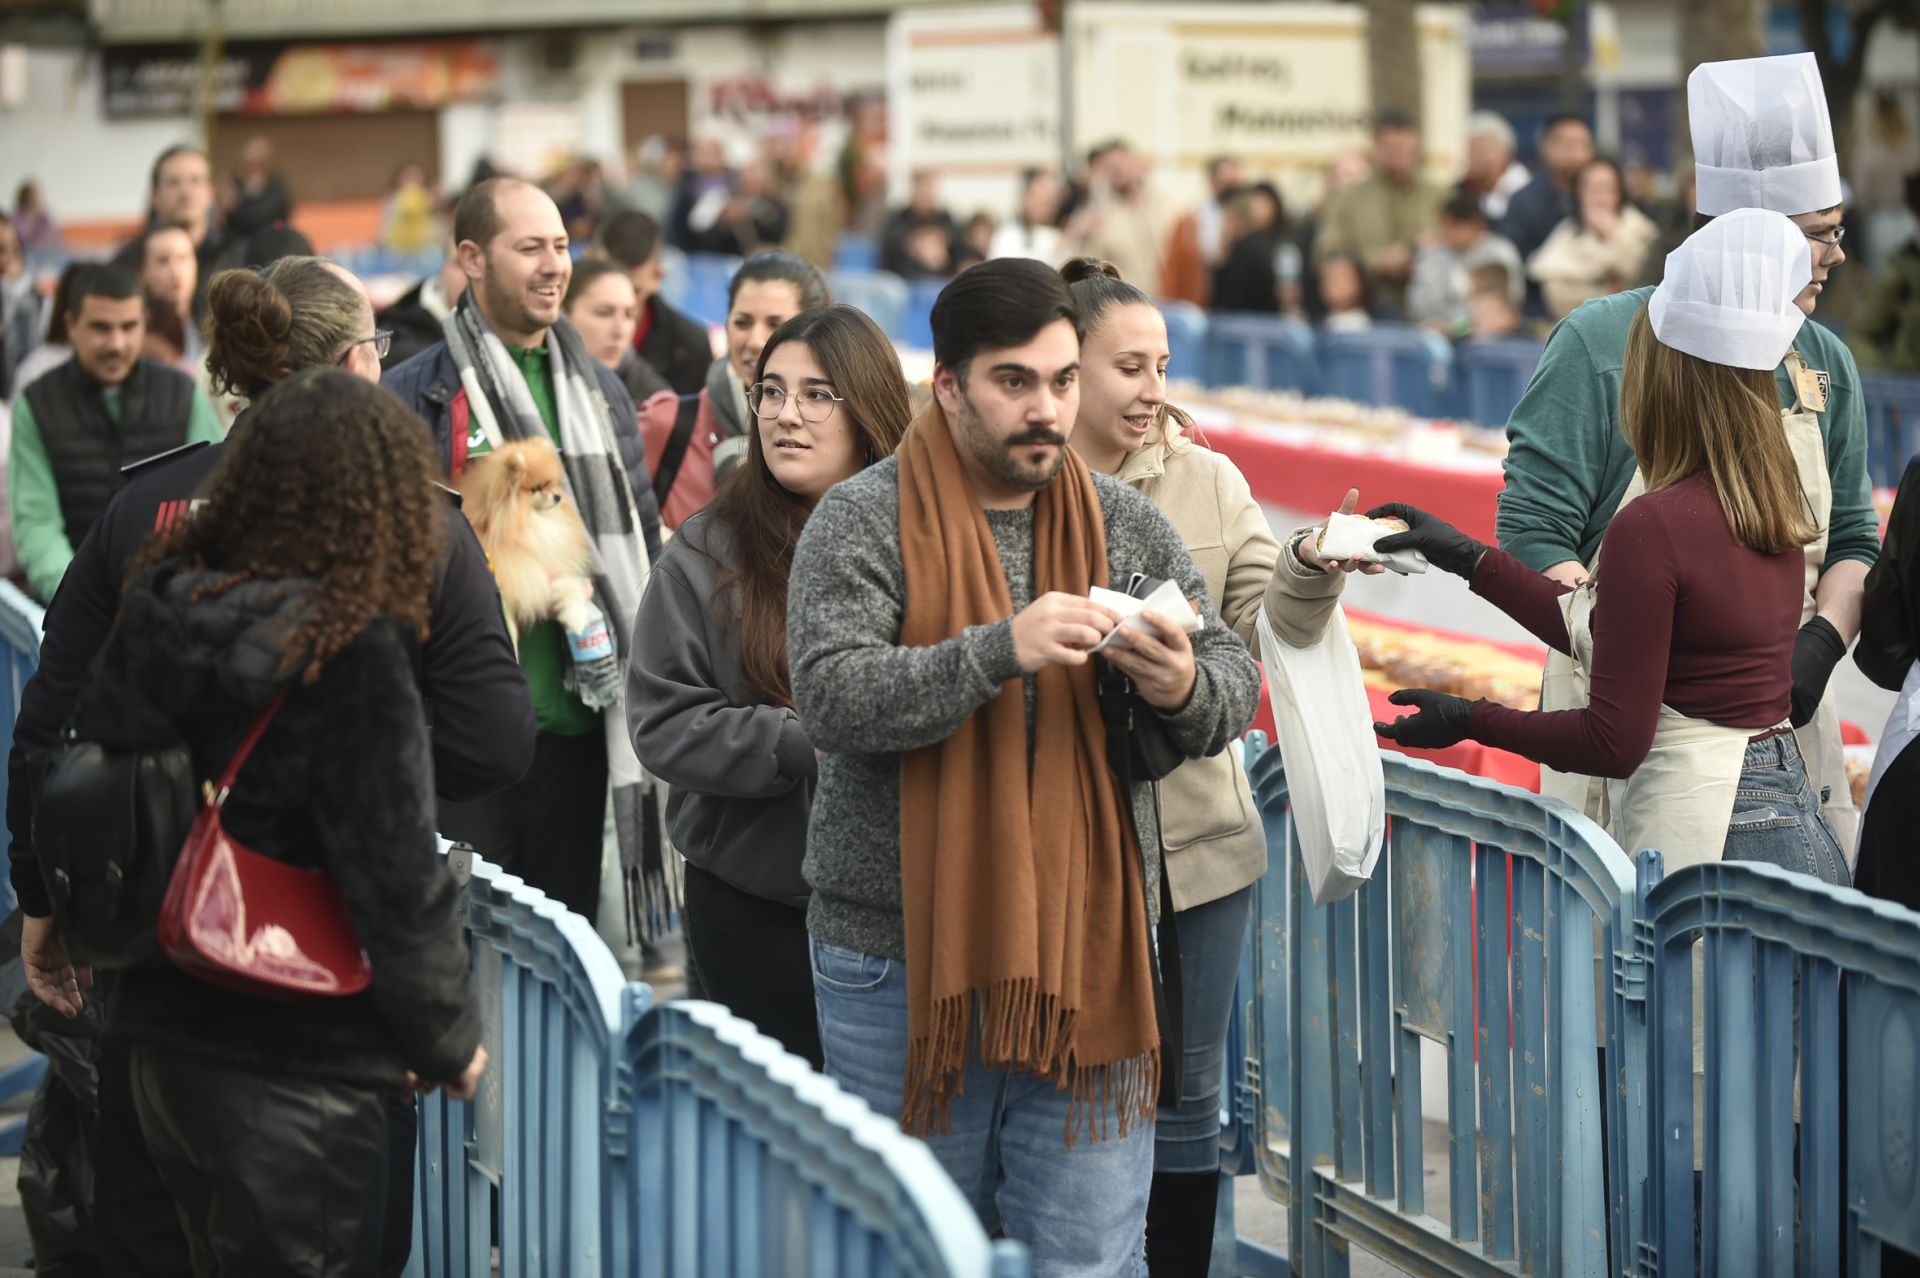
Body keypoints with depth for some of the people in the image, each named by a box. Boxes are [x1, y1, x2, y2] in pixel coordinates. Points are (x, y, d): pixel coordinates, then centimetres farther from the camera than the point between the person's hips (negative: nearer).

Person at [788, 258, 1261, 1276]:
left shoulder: (1125, 525, 9)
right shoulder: (865, 521, -4)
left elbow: (1235, 692, 7)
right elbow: (830, 698, -17)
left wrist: (1184, 689, -17)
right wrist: (1001, 651, -27)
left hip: (1087, 959, 3)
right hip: (903, 963, -2)